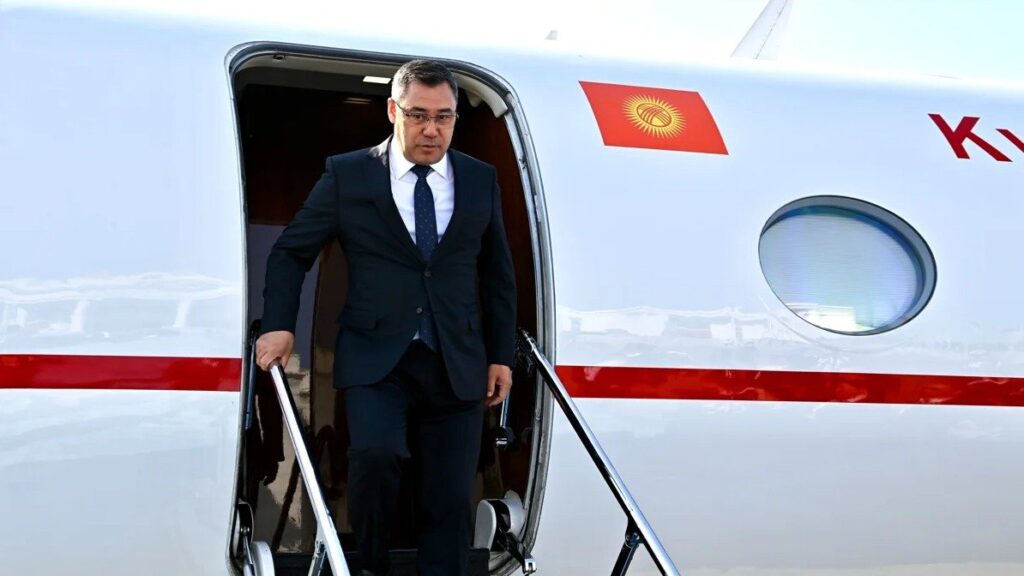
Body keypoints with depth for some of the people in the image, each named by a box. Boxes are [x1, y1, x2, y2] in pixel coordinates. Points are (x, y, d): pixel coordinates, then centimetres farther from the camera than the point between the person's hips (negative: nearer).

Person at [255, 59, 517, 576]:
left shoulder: (481, 180, 9)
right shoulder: (347, 175, 2)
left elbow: (498, 274, 15)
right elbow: (291, 251, 8)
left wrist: (501, 355, 11)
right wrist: (279, 325, -4)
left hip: (457, 365, 3)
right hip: (377, 358, -2)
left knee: (449, 502, 1)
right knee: (375, 453, -26)